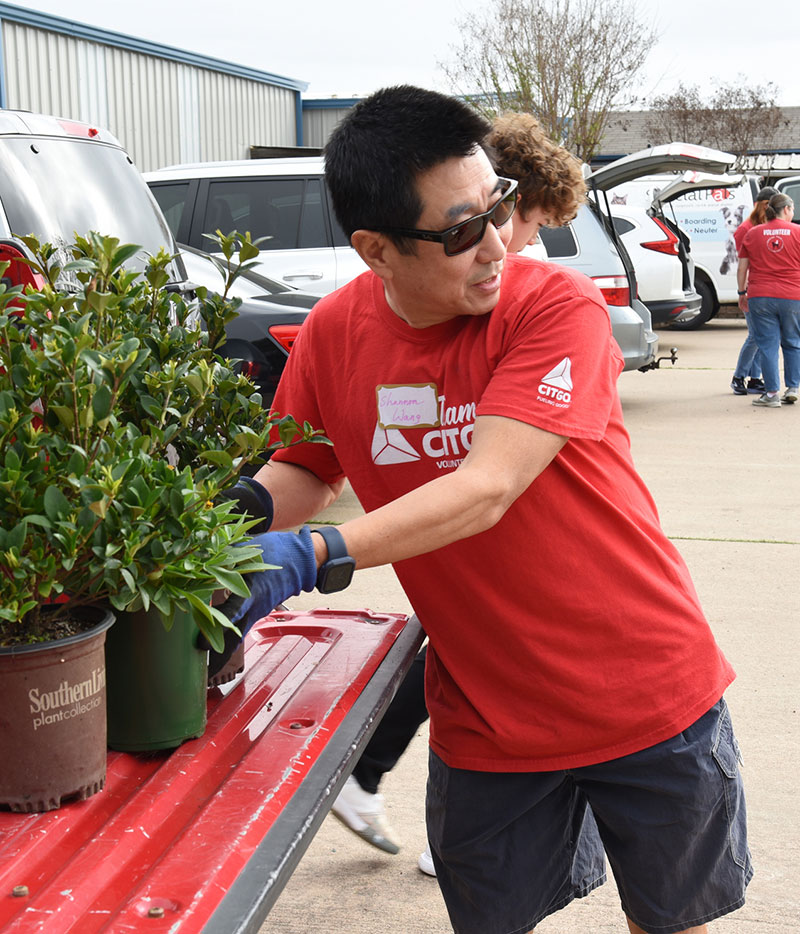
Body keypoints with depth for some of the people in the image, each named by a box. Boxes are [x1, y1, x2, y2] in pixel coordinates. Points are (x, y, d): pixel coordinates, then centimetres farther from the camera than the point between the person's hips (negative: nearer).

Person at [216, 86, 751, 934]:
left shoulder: (556, 306, -21)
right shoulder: (334, 333, -7)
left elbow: (486, 490, -30)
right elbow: (304, 472, 6)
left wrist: (316, 556, -40)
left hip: (648, 696, -2)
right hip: (485, 720, 3)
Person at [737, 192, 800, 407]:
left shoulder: (753, 233, 5)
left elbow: (742, 268, 6)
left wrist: (742, 293, 16)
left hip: (760, 297, 1)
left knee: (767, 345, 3)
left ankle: (772, 393, 2)